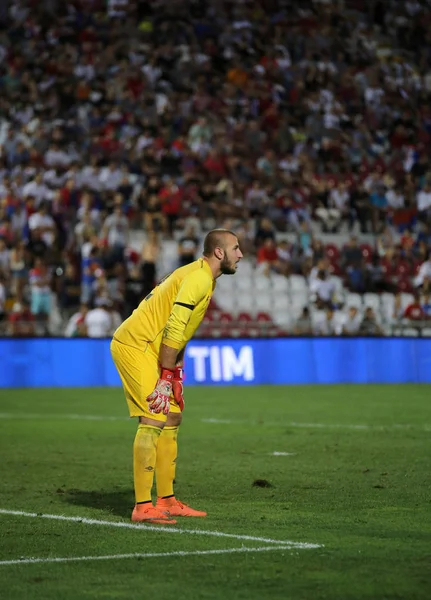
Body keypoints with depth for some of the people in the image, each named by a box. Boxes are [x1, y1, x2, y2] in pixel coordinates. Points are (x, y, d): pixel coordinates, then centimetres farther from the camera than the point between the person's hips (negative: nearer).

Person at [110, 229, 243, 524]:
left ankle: (167, 500, 17)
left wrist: (176, 372, 14)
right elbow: (174, 328, -23)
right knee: (154, 420, -15)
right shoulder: (199, 278, -17)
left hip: (149, 347, 11)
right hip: (134, 346, -11)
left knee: (172, 417, 11)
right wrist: (166, 376, -21)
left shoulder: (203, 277, 16)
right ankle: (143, 506, -14)